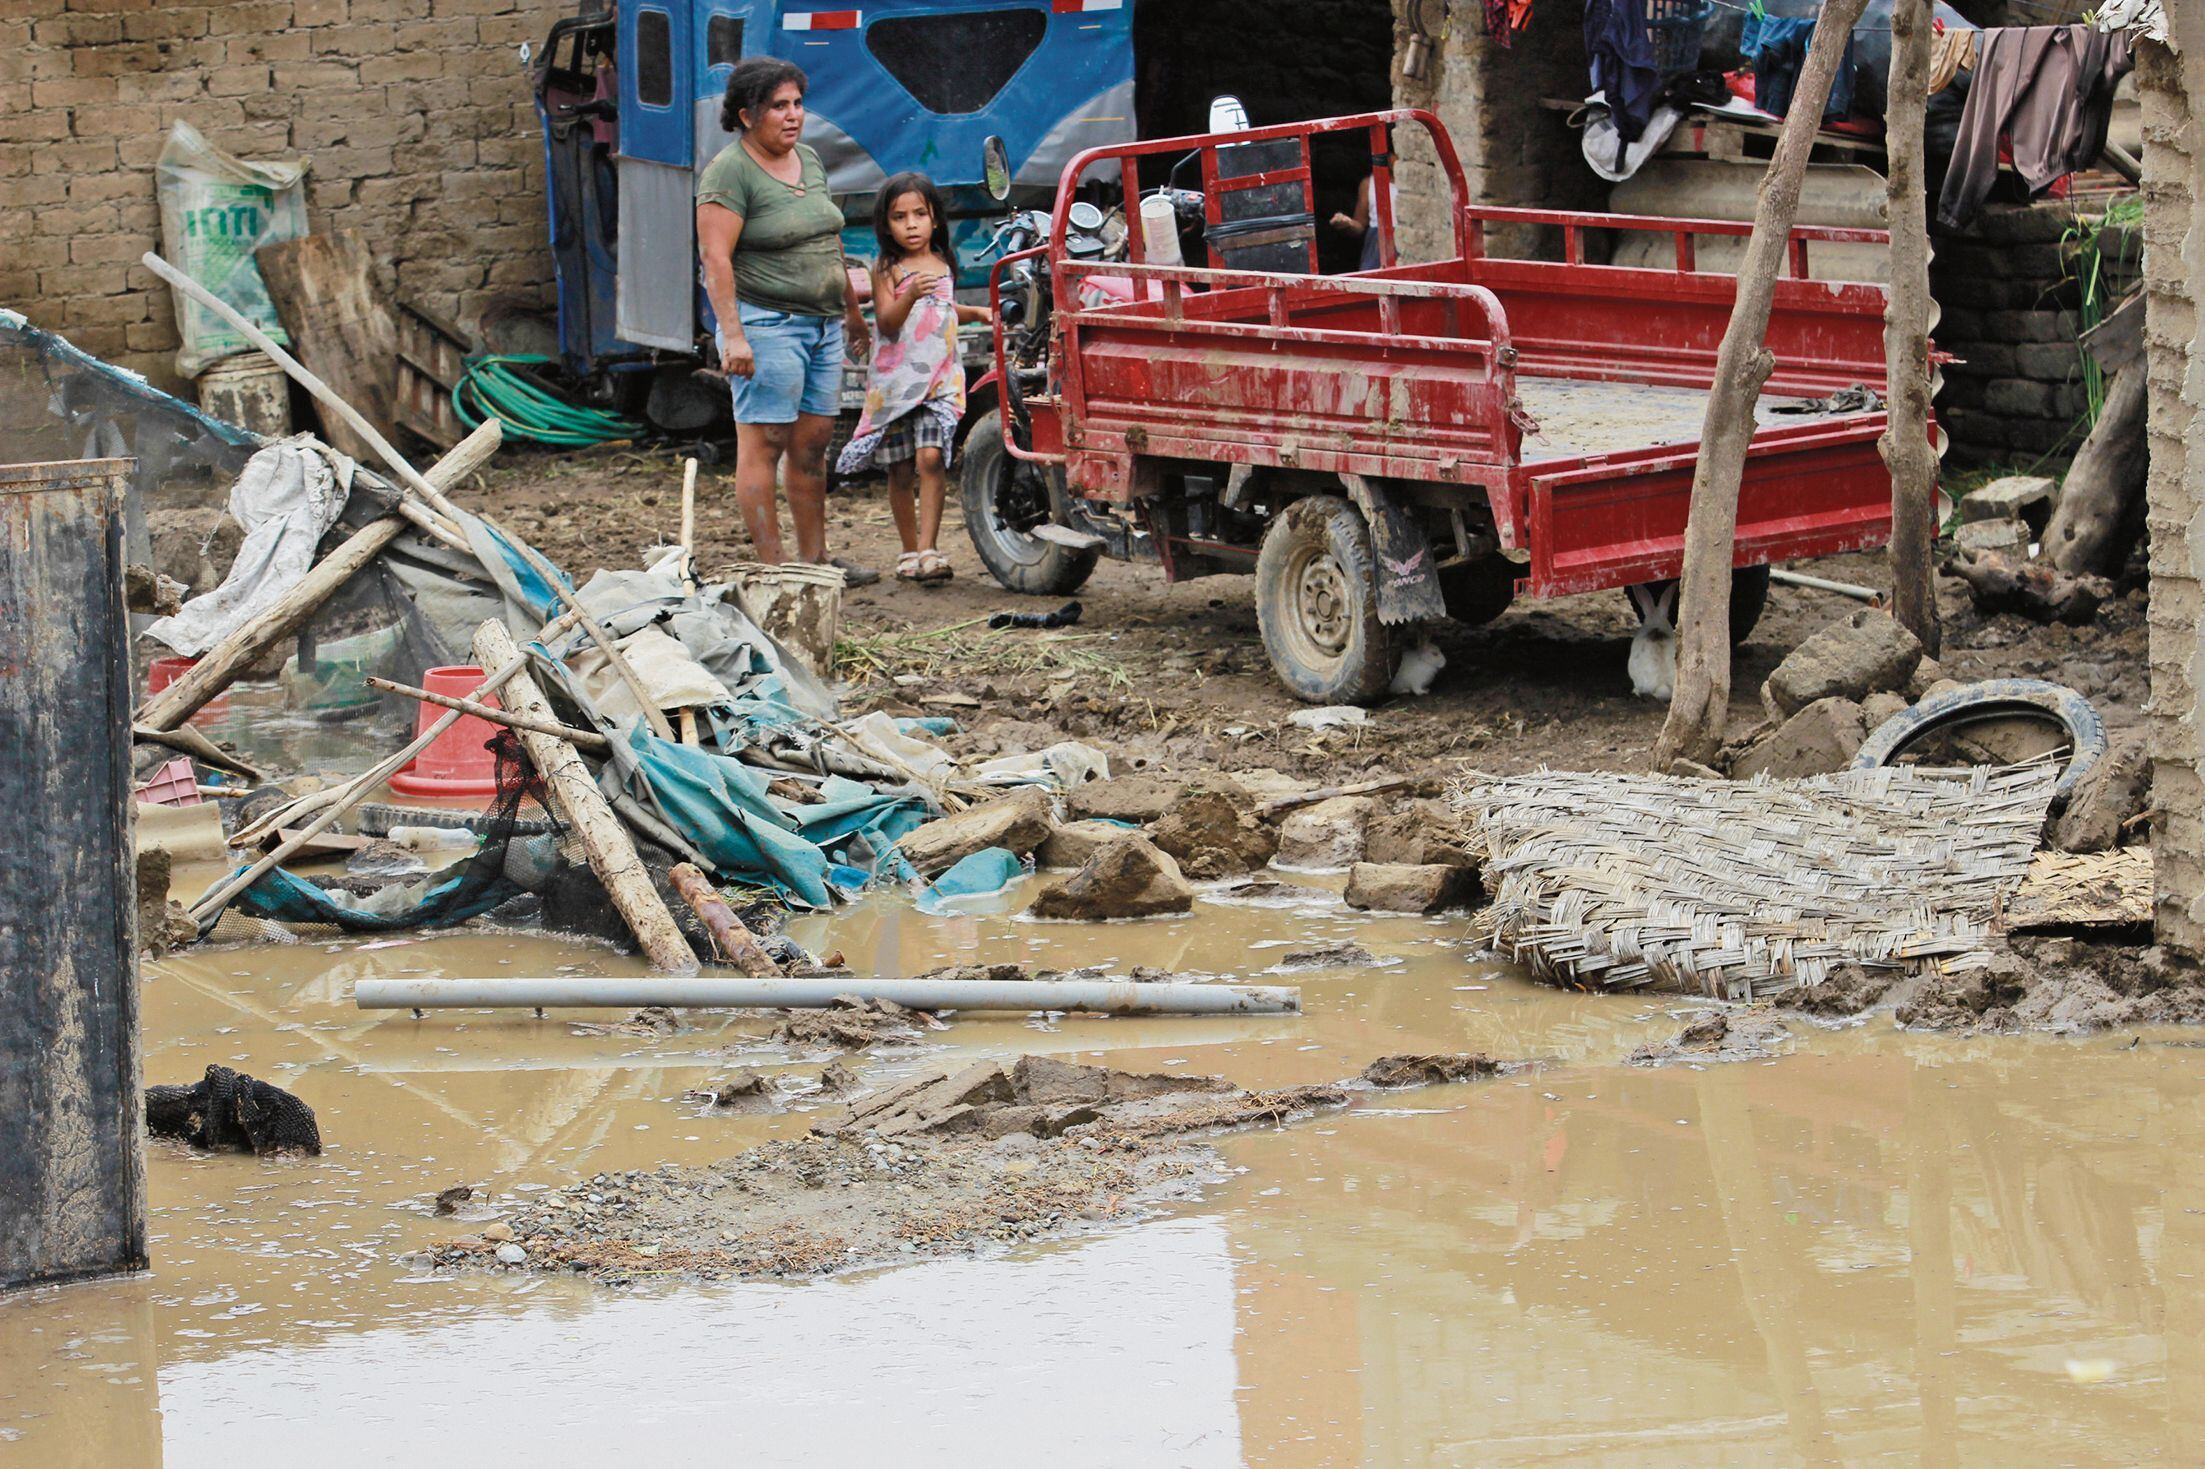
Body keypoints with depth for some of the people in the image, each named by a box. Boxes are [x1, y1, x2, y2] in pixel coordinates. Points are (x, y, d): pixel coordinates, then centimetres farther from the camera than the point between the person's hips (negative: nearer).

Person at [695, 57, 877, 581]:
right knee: (764, 444, -6)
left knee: (812, 443, 10)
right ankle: (770, 567, -6)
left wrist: (851, 310, 28)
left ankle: (813, 558, 16)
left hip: (822, 324, 8)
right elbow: (715, 259, -16)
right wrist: (733, 336, -23)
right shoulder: (730, 172, -10)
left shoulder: (809, 161, 15)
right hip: (766, 324, -8)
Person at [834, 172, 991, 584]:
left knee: (930, 457, -15)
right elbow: (887, 322, -13)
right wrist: (911, 295, -28)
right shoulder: (887, 269, -2)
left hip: (941, 377, 2)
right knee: (900, 470, 4)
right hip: (895, 379, -2)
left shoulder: (943, 264, 12)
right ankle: (910, 551, 16)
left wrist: (976, 313, 20)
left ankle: (928, 550, -18)